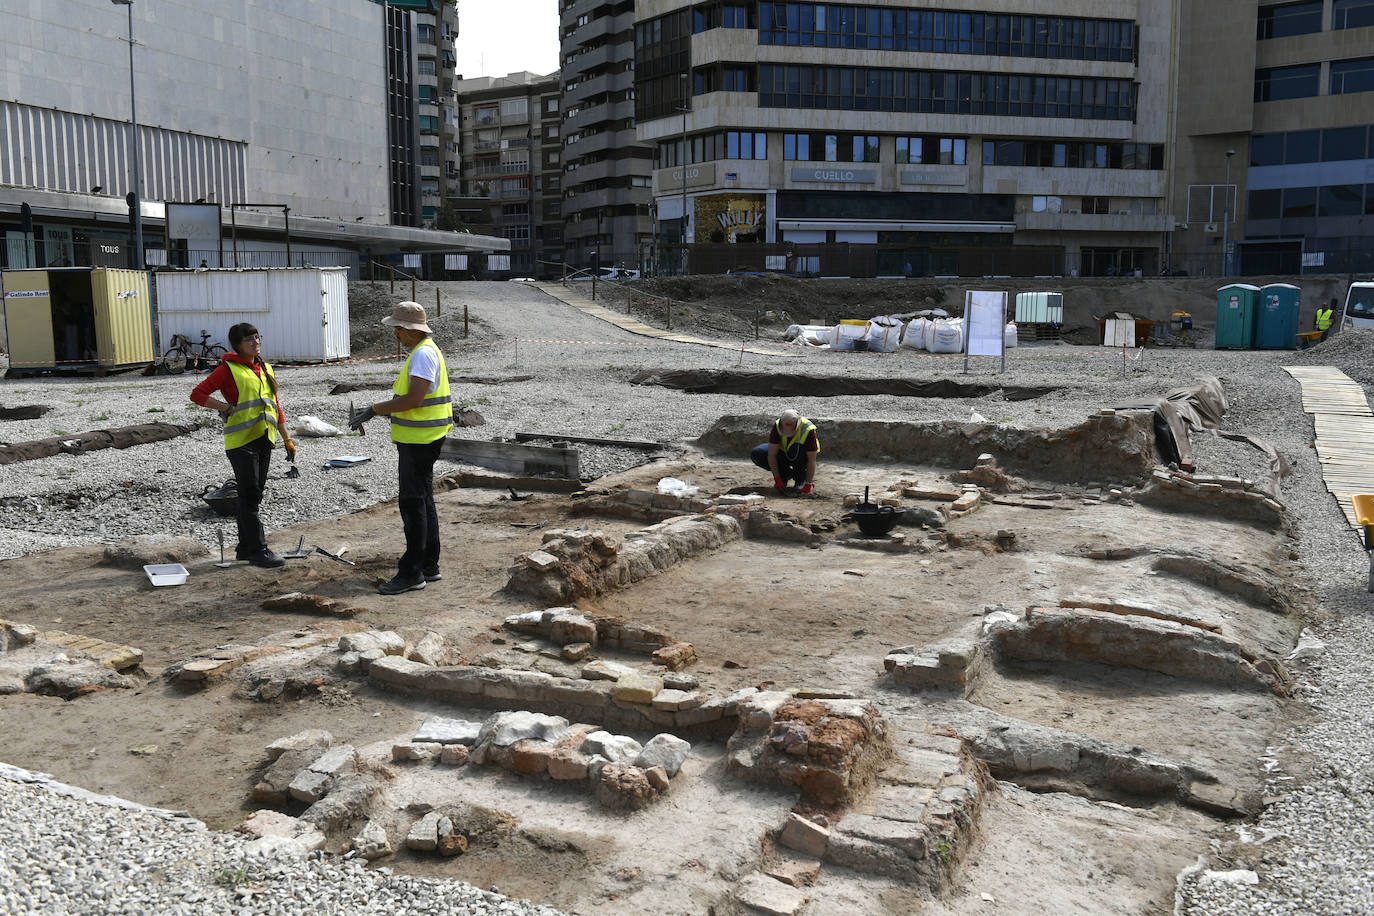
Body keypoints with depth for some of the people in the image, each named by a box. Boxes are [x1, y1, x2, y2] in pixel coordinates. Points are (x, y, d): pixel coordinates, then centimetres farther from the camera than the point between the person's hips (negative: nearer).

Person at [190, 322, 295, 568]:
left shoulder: (265, 369, 16)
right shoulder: (229, 369, -5)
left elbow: (275, 406, 20)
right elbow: (197, 394, -9)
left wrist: (287, 439, 18)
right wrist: (226, 407, -16)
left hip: (264, 440, 7)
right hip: (241, 440, -7)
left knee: (253, 496, 12)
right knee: (250, 496, -8)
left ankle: (245, 547, 21)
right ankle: (258, 550, -7)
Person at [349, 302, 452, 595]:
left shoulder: (423, 354, -17)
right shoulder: (422, 351, 17)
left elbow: (414, 399, -25)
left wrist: (374, 410, -18)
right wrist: (374, 411, 14)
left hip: (419, 440, -11)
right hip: (418, 438, 11)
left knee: (413, 502, -8)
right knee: (423, 501, 14)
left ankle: (411, 572, -4)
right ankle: (429, 566, 21)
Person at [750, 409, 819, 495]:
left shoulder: (808, 430, -33)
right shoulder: (777, 426, -26)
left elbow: (811, 460, -30)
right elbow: (771, 455, -23)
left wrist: (808, 485, -32)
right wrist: (777, 479, -26)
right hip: (783, 453, 3)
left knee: (796, 450, -39)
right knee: (756, 454, -19)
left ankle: (801, 478, -11)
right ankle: (786, 474, -1)